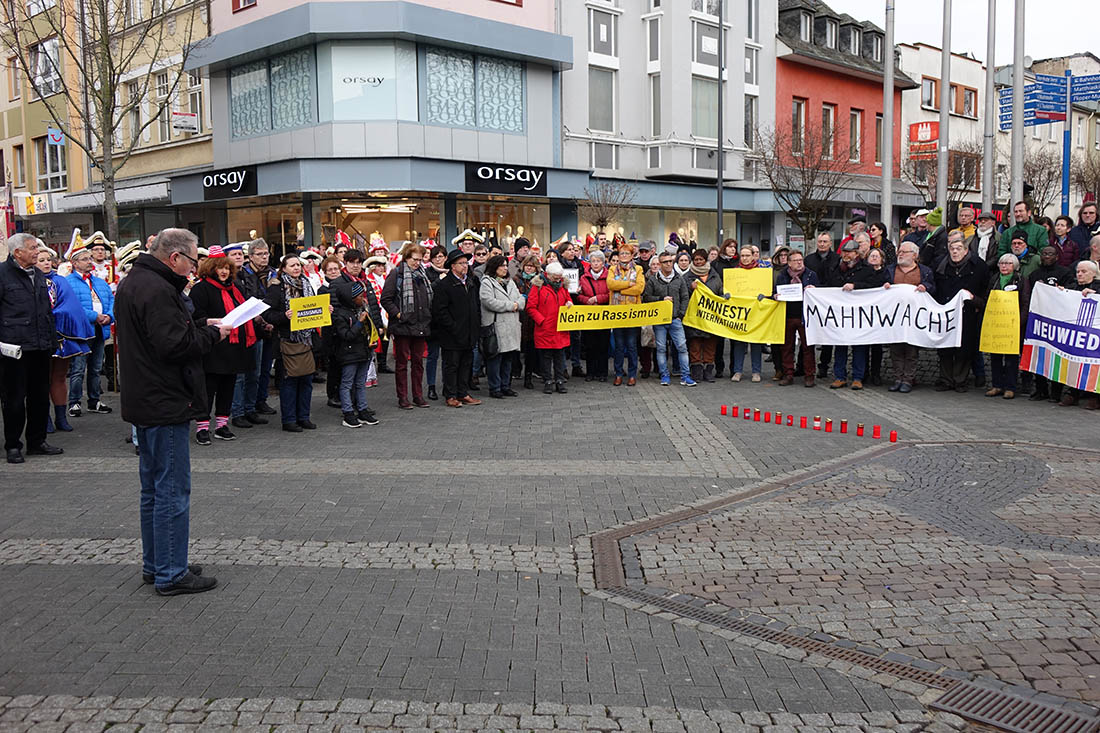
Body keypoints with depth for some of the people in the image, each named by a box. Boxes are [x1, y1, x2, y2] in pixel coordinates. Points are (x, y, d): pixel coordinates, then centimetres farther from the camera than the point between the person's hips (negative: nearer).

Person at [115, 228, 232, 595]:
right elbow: (175, 345, -26)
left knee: (153, 488, 18)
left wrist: (200, 330, 6)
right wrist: (212, 333, -11)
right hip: (165, 404, -11)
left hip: (144, 401, 11)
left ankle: (154, 565, 28)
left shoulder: (131, 282, 13)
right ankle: (171, 574, 4)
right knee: (173, 490, -3)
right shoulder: (157, 290, -20)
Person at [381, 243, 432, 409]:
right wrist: (398, 314, -15)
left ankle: (418, 395, 19)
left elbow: (429, 295, 26)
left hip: (420, 326, 6)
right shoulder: (396, 274, -6)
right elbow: (385, 299, -10)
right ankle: (402, 397, 8)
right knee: (402, 362, 3)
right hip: (403, 326, -6)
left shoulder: (422, 274, 14)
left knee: (418, 361, 11)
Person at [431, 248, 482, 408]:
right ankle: (450, 396, 8)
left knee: (466, 364, 12)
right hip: (452, 335, -7)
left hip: (469, 334, 7)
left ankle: (463, 394, 20)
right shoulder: (443, 284, -10)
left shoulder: (472, 282, 13)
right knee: (451, 365, 1)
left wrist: (477, 327, 10)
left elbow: (477, 305, 20)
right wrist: (454, 327, -17)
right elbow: (440, 311, -14)